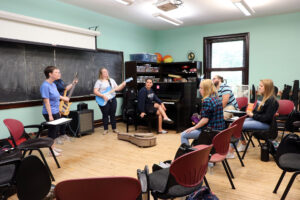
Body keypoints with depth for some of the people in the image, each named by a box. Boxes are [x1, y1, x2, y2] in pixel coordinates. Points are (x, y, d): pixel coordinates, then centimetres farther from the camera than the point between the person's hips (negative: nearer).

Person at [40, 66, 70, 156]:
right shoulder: (45, 86, -19)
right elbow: (46, 101, -22)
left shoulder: (53, 84, 8)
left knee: (55, 129, 16)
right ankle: (51, 150, 15)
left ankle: (53, 147, 30)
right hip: (50, 113, -9)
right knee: (52, 130, 1)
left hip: (56, 112, 9)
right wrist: (50, 115, -23)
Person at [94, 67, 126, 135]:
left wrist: (123, 85, -6)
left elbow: (117, 88, 11)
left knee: (113, 114, 9)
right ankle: (106, 129, 14)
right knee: (105, 115, 2)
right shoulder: (99, 81, -4)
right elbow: (95, 91, -13)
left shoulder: (111, 80, 13)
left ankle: (114, 128, 18)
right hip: (104, 100, -4)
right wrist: (103, 96, -23)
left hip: (112, 99, 4)